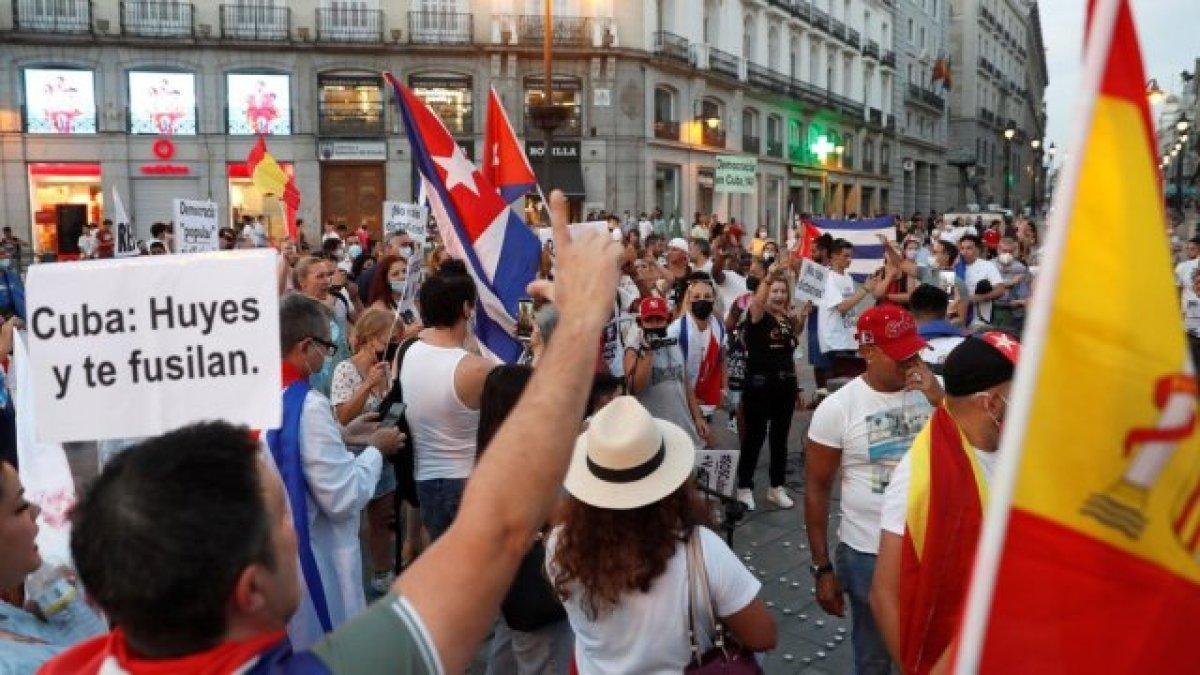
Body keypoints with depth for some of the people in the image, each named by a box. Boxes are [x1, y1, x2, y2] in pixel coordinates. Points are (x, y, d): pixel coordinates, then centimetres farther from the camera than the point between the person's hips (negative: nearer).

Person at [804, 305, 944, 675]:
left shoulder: (934, 390, -4)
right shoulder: (837, 407, -11)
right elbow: (817, 489, -5)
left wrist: (940, 402, -20)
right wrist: (822, 568, -5)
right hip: (868, 555, -2)